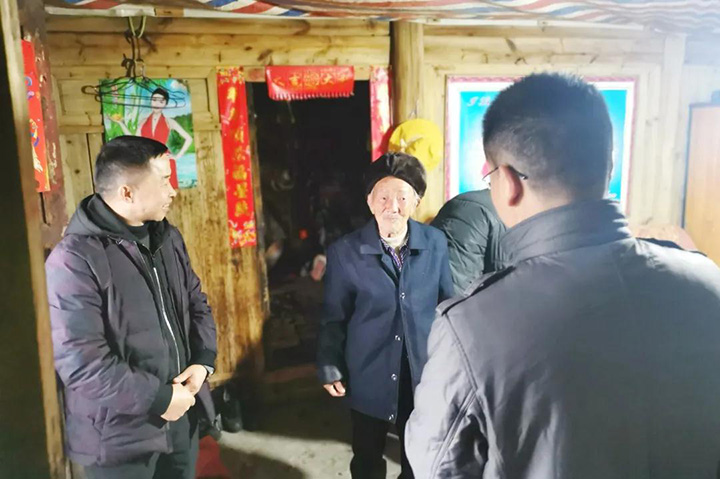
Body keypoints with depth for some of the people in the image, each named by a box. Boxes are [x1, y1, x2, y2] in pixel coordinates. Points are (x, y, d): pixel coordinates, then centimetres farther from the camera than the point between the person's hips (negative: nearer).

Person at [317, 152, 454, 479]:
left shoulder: (435, 243, -9)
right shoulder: (345, 252, -13)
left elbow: (447, 303, 2)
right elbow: (333, 318, -4)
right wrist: (330, 368, -3)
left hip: (423, 373, 2)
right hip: (368, 376, -1)